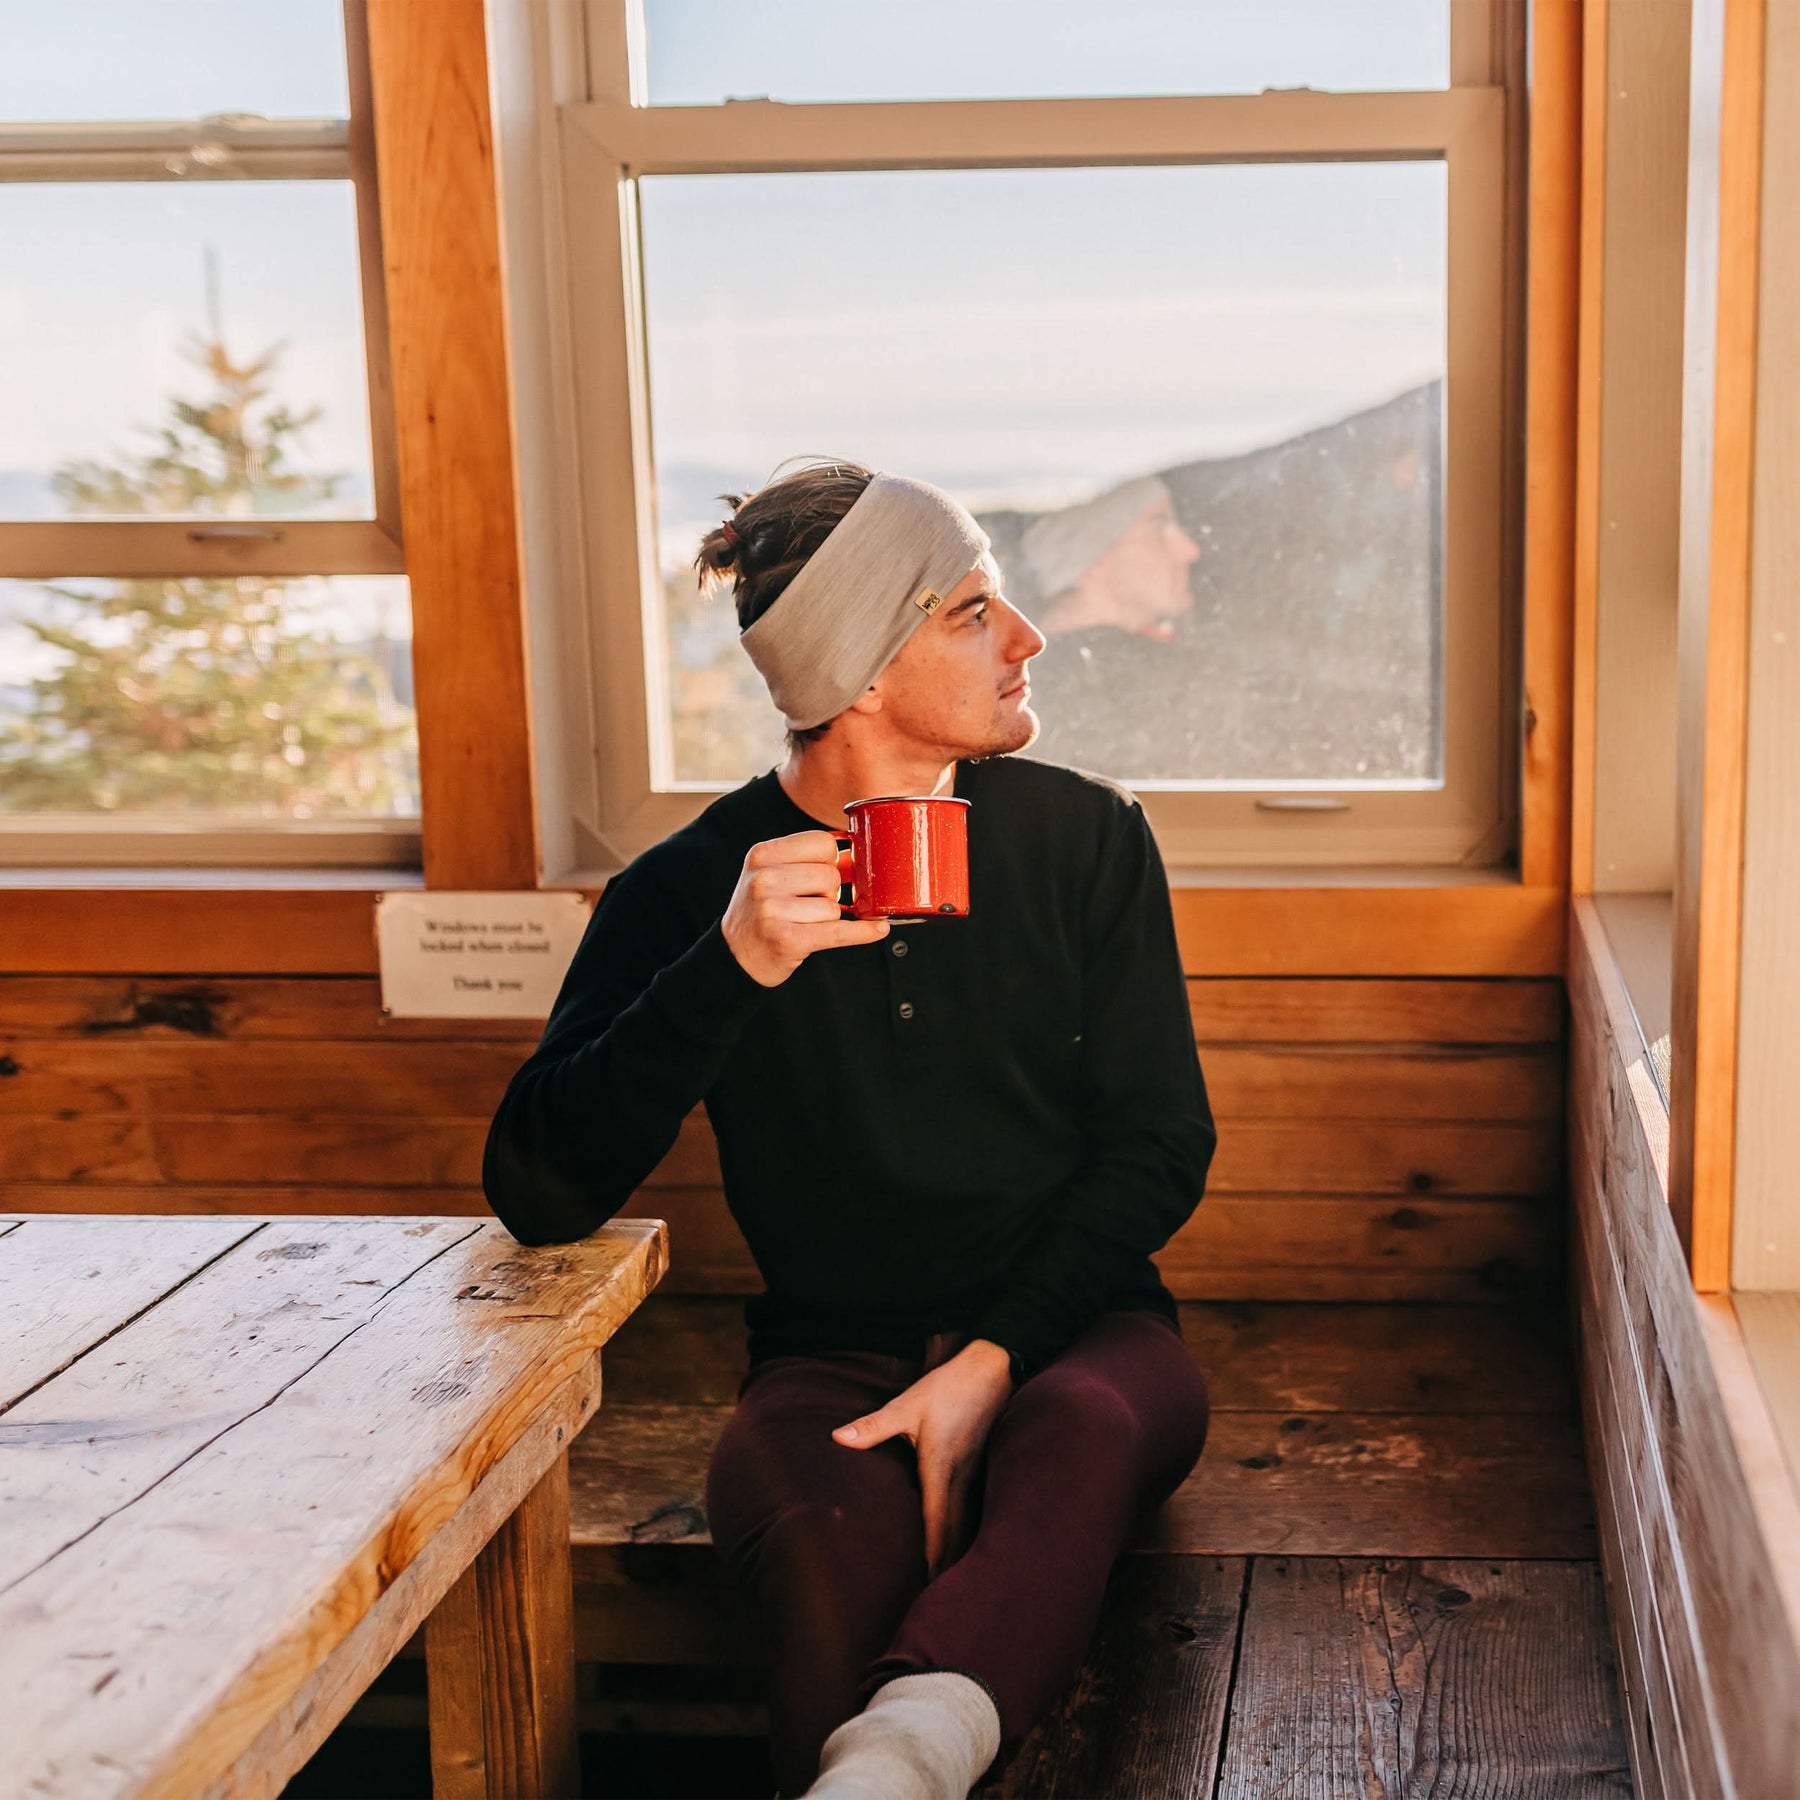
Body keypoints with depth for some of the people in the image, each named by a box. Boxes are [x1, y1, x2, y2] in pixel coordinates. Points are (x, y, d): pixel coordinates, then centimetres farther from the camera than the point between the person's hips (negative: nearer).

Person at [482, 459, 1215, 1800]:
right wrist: (732, 971, -25)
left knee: (1086, 1428, -37)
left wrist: (996, 1358, -13)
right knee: (831, 1536, -37)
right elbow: (539, 1196, -11)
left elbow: (1162, 1141, 3)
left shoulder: (1086, 838, 5)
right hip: (833, 1358, 0)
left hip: (1068, 1334, 1)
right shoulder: (690, 891, -1)